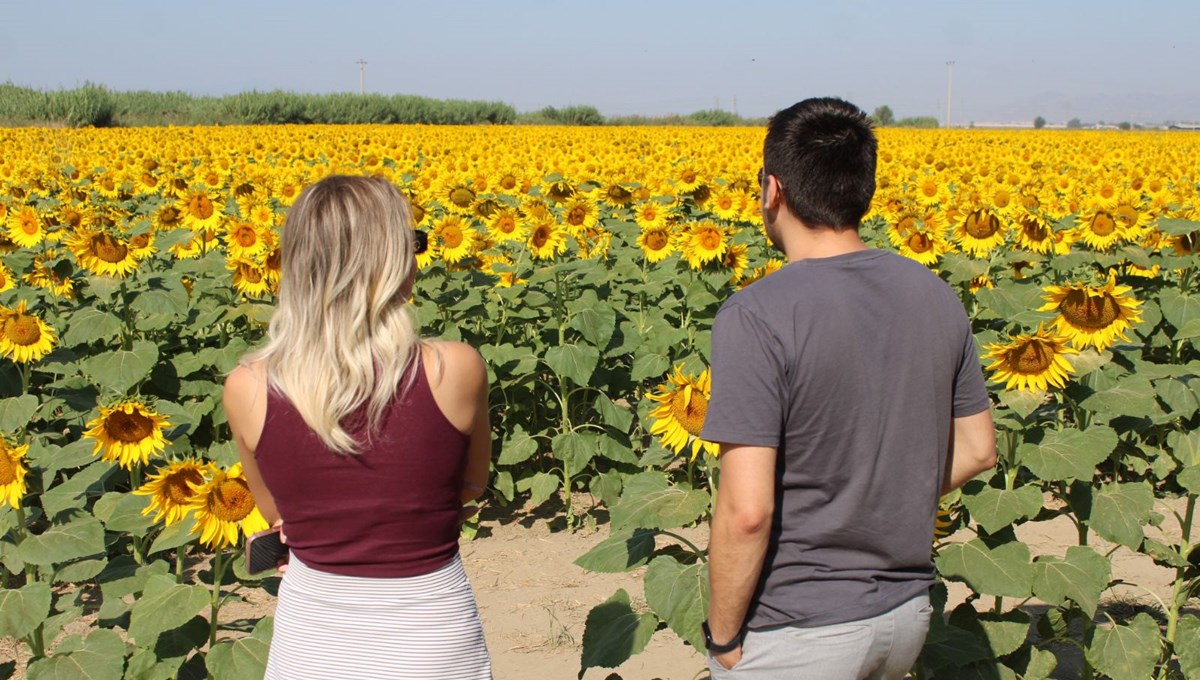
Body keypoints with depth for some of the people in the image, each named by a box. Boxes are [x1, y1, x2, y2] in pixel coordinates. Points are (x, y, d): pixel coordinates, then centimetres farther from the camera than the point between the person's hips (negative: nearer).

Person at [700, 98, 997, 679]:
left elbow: (747, 511, -25)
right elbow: (977, 449, 9)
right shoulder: (935, 297, -1)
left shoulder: (757, 318, -22)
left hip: (796, 632, -6)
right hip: (906, 613, 7)